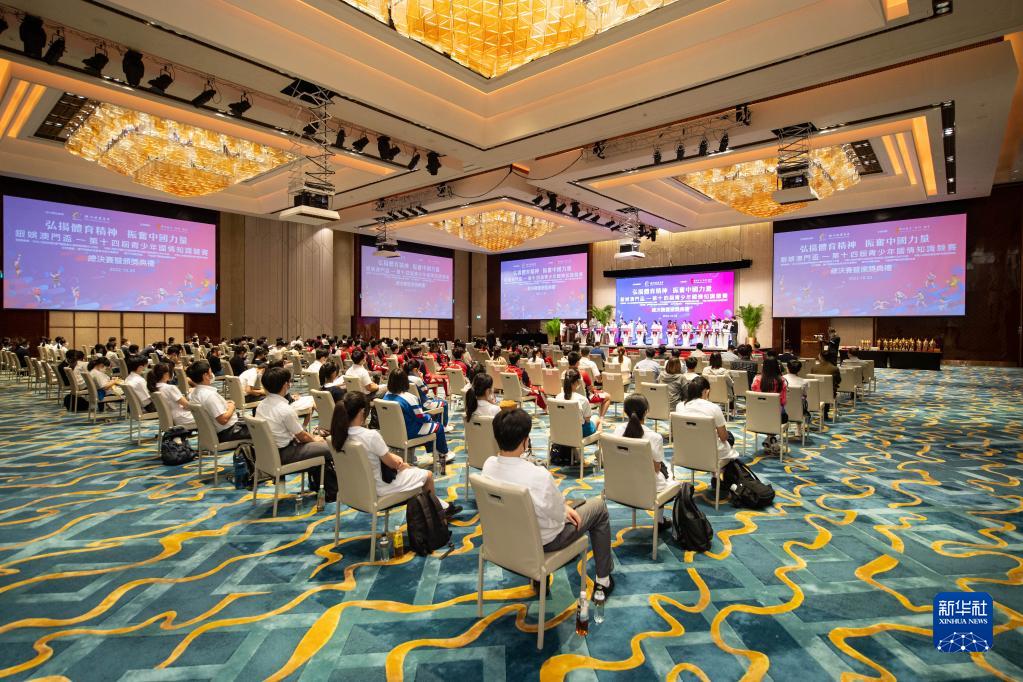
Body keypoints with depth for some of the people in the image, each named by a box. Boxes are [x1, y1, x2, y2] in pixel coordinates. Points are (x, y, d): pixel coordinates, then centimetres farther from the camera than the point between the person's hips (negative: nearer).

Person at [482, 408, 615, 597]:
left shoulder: (489, 465, -17)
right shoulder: (539, 476, -38)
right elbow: (559, 516, -20)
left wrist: (562, 505, 0)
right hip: (542, 542, -5)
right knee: (599, 506, 15)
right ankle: (604, 580, 27)